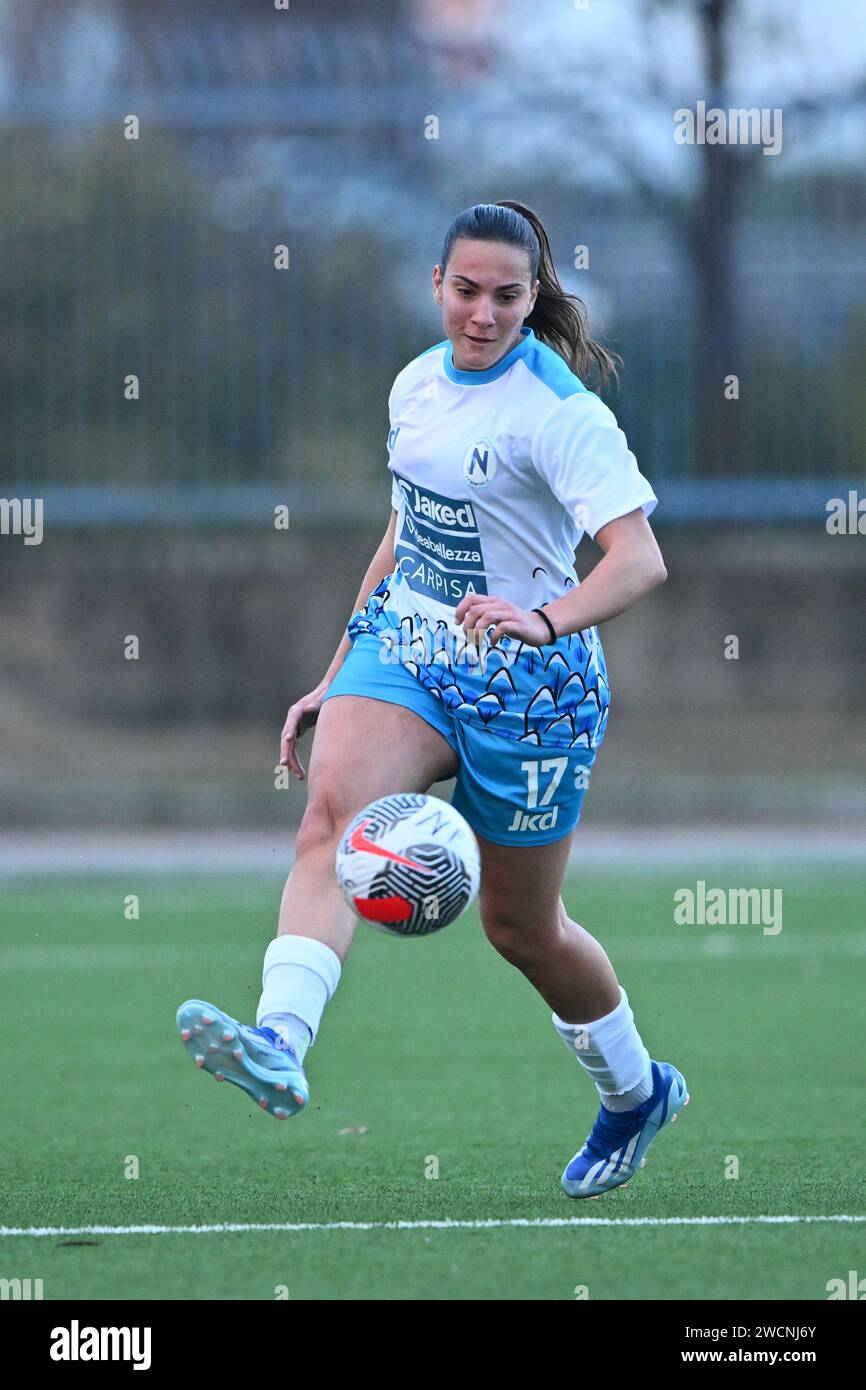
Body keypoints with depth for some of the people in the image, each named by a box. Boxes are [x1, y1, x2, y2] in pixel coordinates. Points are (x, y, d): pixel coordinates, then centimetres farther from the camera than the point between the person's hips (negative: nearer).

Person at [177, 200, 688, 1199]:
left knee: (519, 926, 9)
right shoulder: (417, 385, 6)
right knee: (333, 809, -26)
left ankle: (636, 1090, 37)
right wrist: (335, 677, 20)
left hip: (525, 684, -5)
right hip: (407, 649, 5)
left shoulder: (558, 412, -16)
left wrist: (548, 619, -45)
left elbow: (640, 559, -26)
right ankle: (277, 1048, -44)